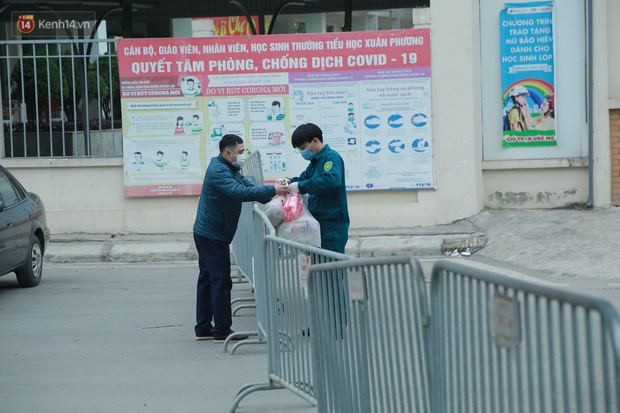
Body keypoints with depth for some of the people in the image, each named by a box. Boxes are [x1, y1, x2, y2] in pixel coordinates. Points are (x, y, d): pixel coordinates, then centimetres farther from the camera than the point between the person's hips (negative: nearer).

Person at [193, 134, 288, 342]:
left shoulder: (229, 169, 13)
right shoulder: (218, 172, -21)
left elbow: (246, 185, 13)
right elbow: (240, 192, -33)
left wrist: (273, 197, -2)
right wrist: (272, 191, -33)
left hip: (206, 233, 11)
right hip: (213, 236, -11)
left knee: (207, 279, 14)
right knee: (221, 281, -8)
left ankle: (203, 328, 19)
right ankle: (222, 331, -6)